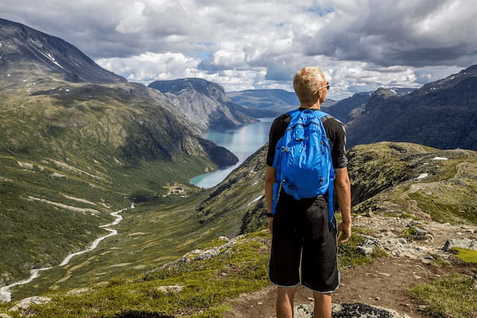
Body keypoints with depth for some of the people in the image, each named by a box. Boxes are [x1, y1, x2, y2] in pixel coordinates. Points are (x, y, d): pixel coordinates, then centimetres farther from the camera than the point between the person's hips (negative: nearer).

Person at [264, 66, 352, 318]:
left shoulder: (280, 124, -1)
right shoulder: (334, 127, -7)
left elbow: (270, 177, 1)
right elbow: (342, 181, -6)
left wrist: (270, 213, 12)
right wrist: (347, 221, 5)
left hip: (285, 212, 2)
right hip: (318, 212, -2)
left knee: (285, 289, 15)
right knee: (322, 291, 13)